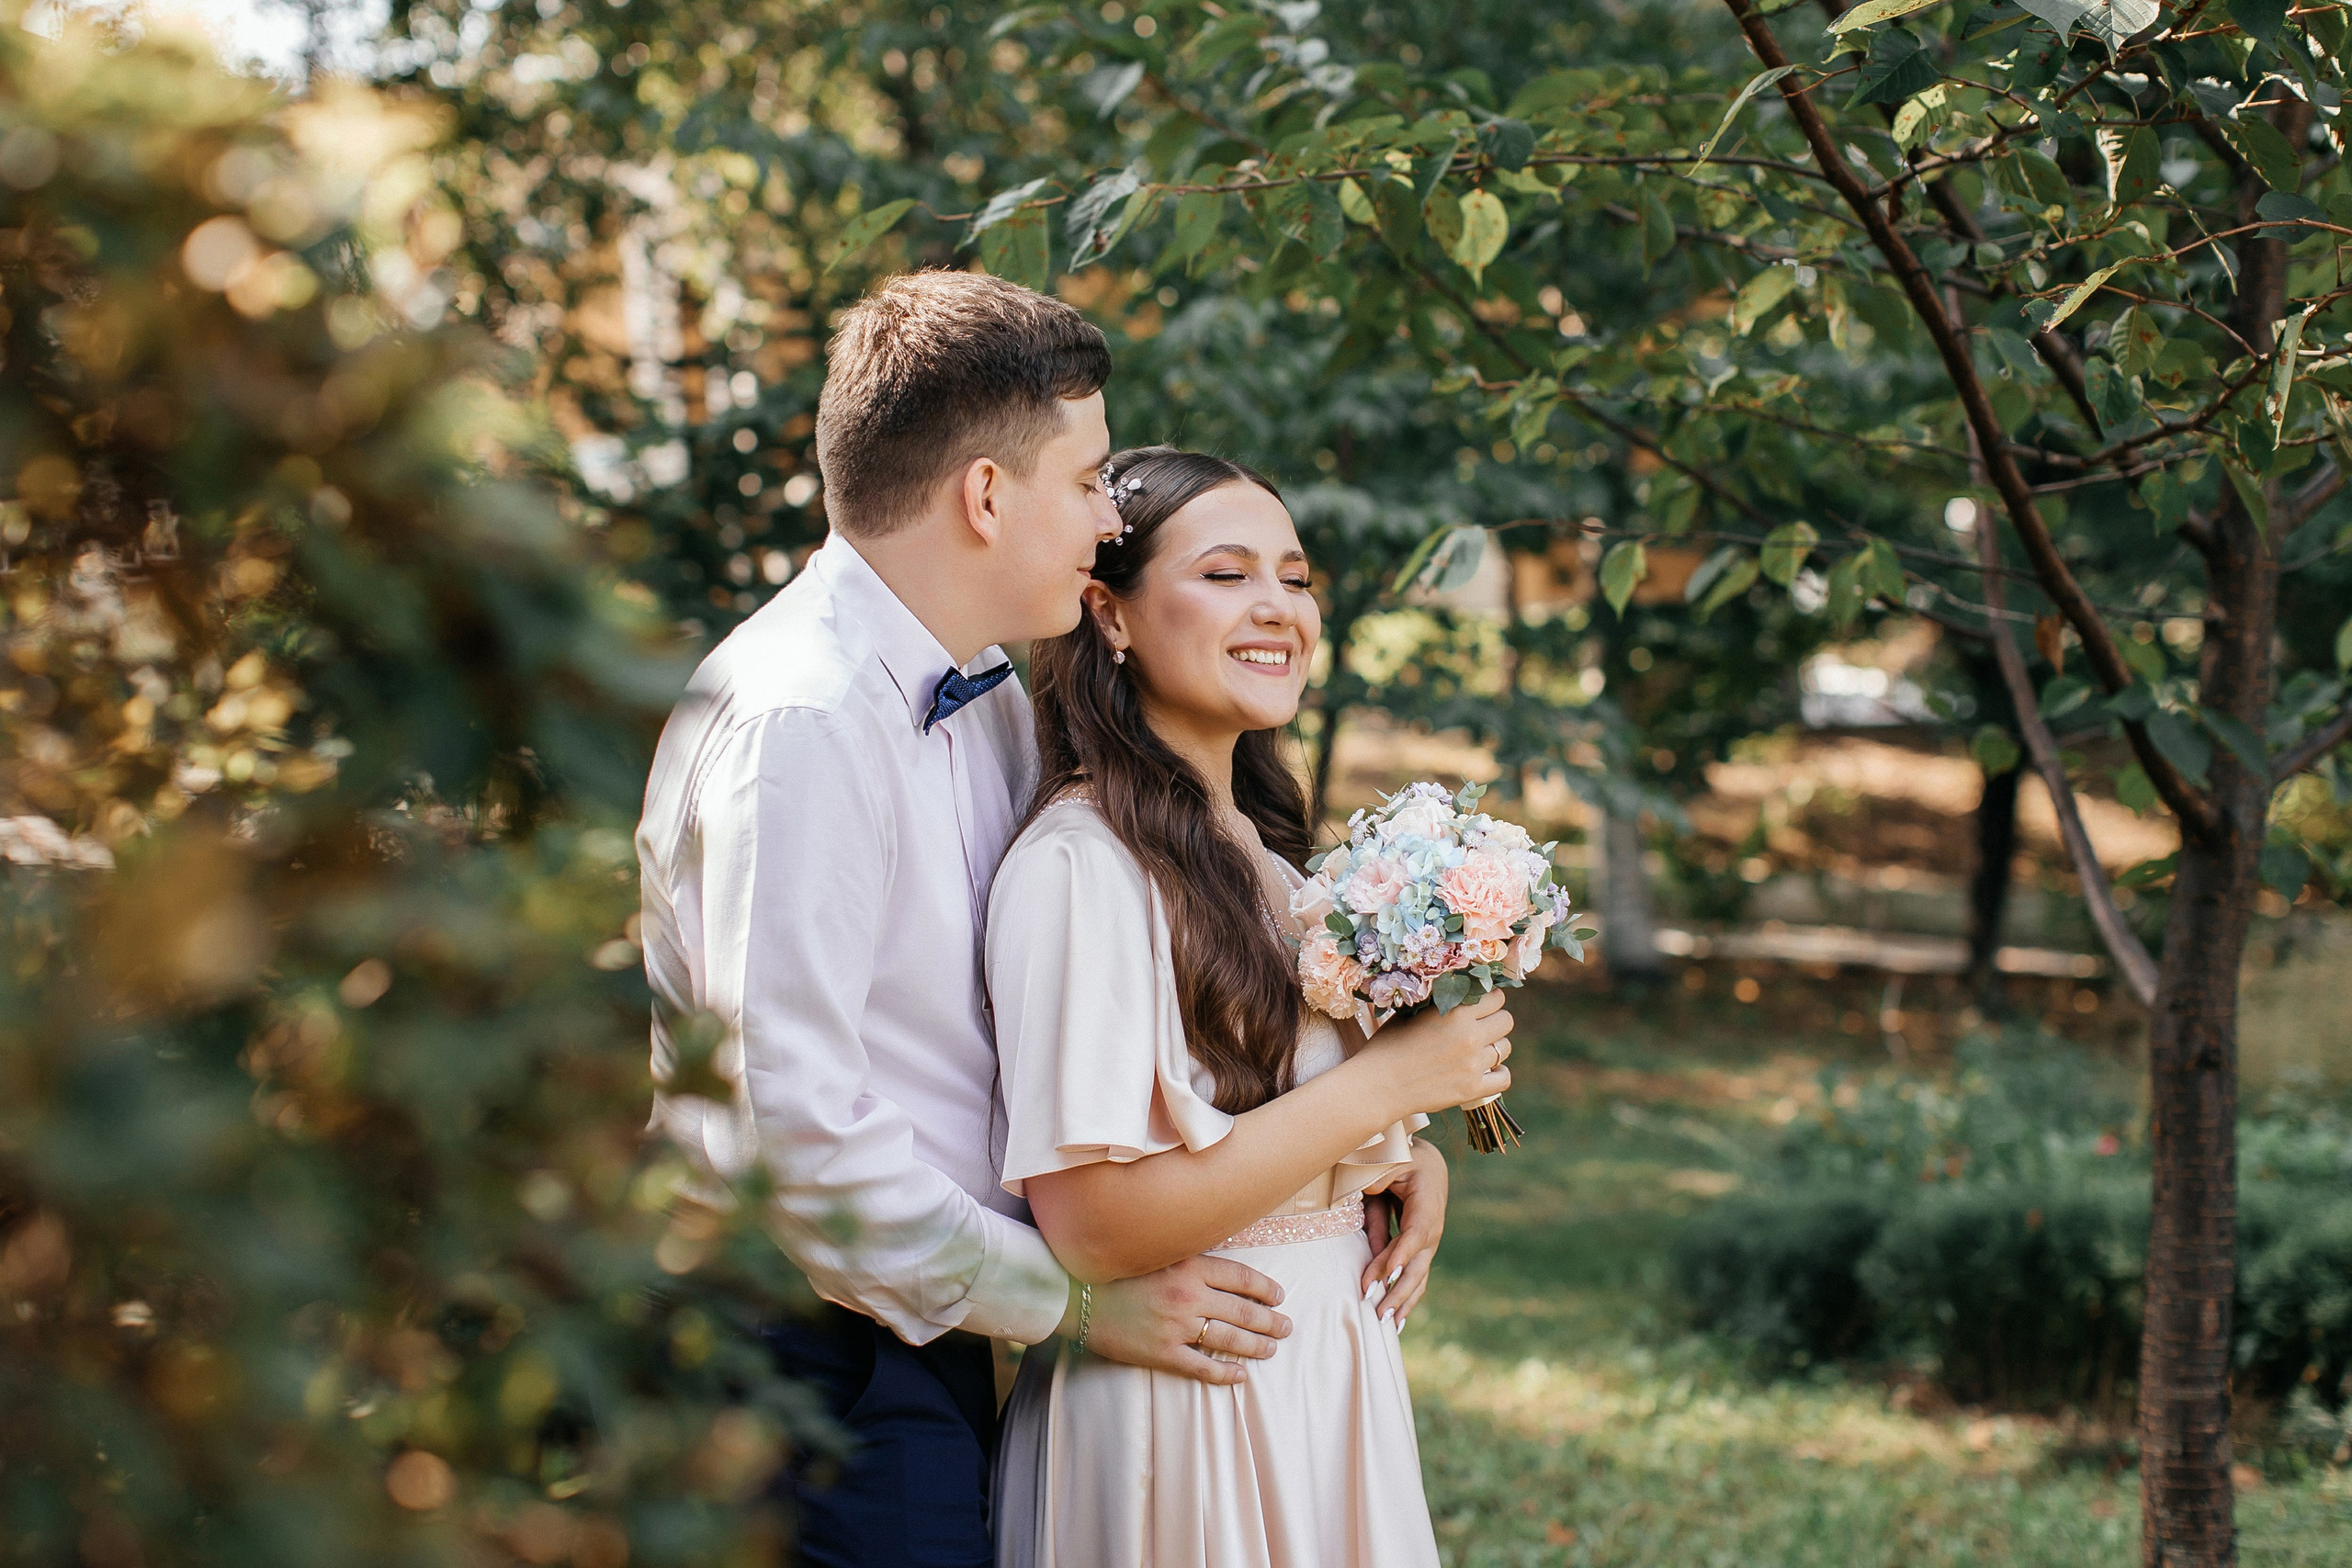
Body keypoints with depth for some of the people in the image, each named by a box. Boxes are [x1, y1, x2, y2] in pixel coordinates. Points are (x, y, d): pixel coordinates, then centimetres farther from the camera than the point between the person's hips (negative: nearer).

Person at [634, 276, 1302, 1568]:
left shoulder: (986, 697, 10)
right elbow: (793, 1121, -24)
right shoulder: (795, 721, -20)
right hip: (826, 1353, -9)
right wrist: (1073, 1299, -14)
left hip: (938, 1333, 9)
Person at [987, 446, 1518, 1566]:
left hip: (1328, 1377, 9)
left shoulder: (1256, 852, 11)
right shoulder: (1079, 863, -18)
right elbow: (1091, 1227, -24)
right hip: (1182, 1414, -9)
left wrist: (1409, 1164, 0)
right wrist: (1387, 1085, -19)